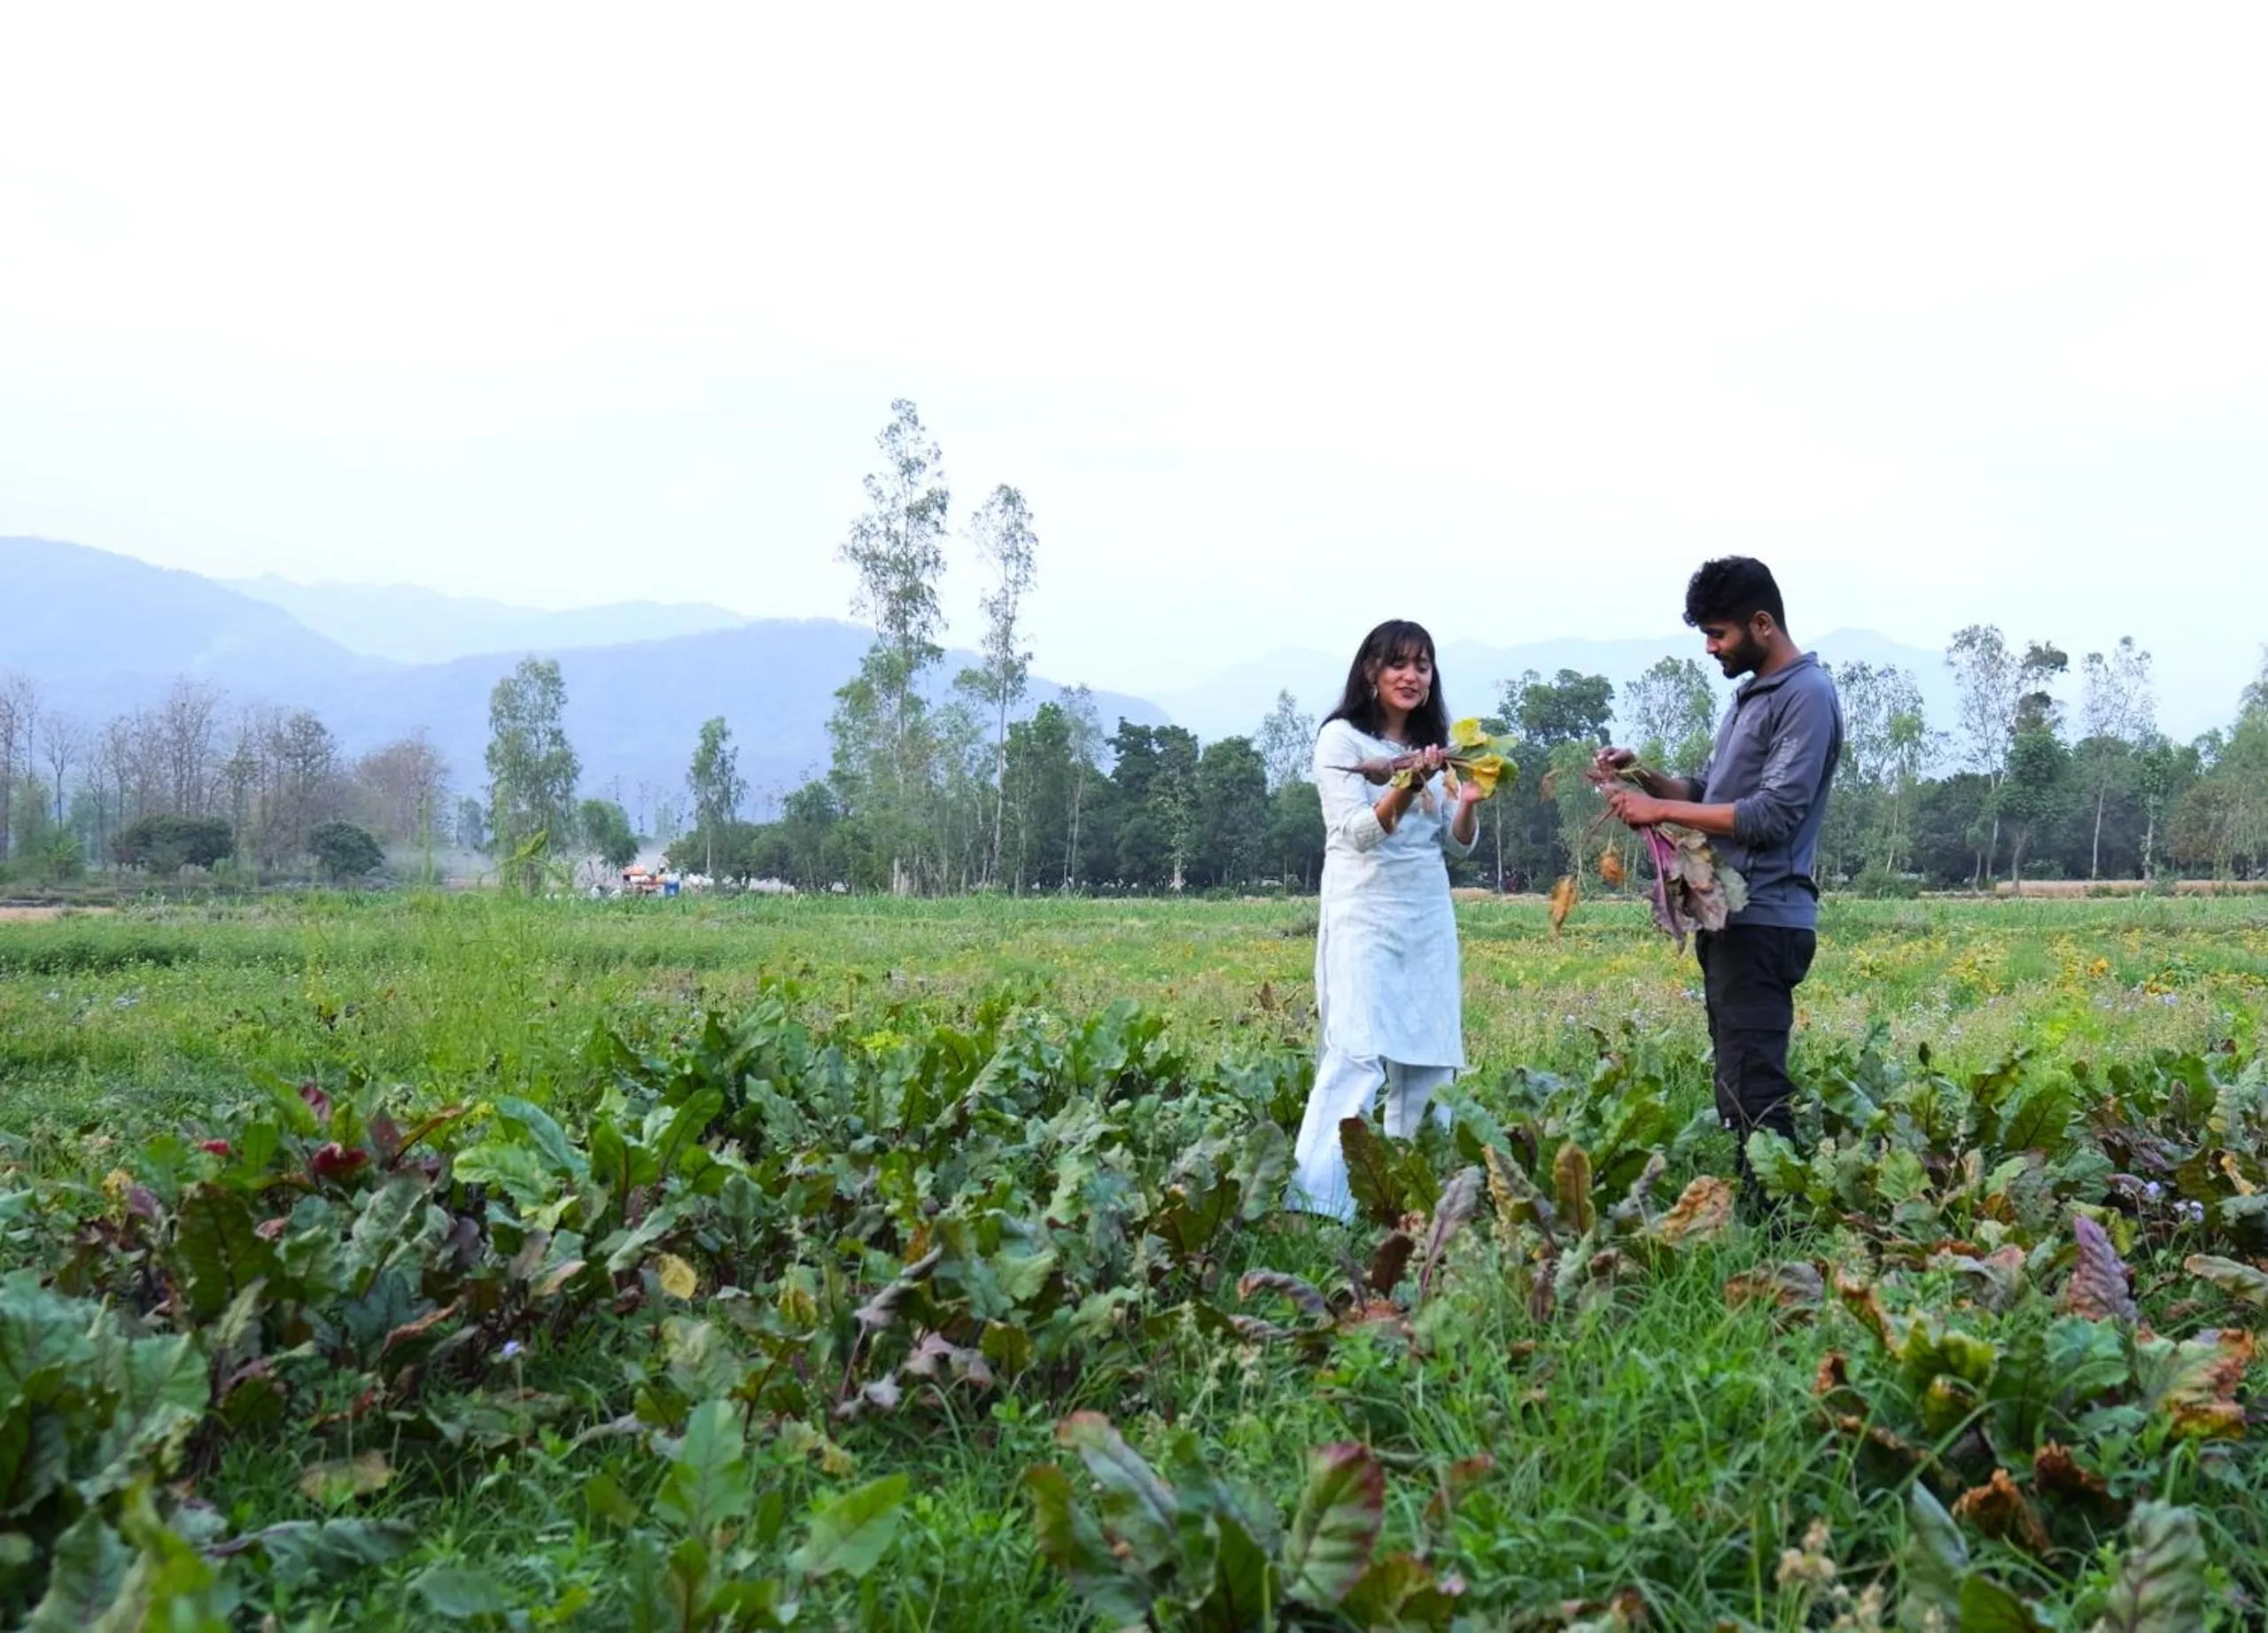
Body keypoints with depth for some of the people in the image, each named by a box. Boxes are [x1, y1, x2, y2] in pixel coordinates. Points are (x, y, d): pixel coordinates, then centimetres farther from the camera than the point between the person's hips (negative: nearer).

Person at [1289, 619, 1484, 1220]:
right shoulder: (1342, 738, -2)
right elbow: (1360, 832, -11)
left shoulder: (1435, 745, 15)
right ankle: (1316, 1203, -20)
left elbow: (1457, 845, 14)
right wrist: (1406, 786, -27)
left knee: (1427, 1059, 4)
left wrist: (1468, 803, -6)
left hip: (1429, 916, 6)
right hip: (1365, 912, -6)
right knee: (1356, 1056, -17)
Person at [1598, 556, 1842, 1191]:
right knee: (1736, 1082, 10)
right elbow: (1709, 793, 23)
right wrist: (1644, 774, 6)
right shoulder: (1750, 695, 20)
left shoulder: (1807, 696, -10)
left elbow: (1771, 815, -18)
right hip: (1730, 916, 10)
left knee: (1753, 1089, -12)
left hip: (1763, 919, -10)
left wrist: (1660, 810, -14)